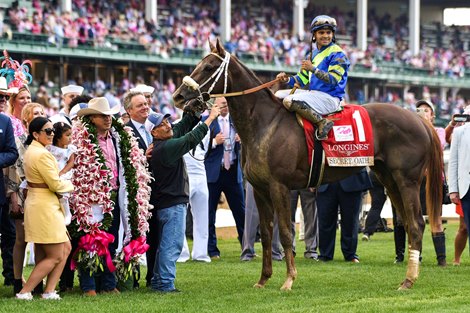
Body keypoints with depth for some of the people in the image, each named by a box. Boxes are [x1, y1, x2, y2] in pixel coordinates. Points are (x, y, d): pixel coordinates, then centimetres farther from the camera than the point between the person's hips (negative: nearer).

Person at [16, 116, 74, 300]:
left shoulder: (31, 151, 12)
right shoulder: (42, 154, -19)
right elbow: (55, 185, -18)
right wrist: (71, 185, 1)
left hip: (36, 201, 10)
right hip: (45, 207, -10)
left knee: (65, 248, 13)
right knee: (55, 256, -2)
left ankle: (49, 291, 10)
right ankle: (24, 292, -2)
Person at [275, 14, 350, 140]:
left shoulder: (337, 54, -9)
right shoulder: (313, 54, 18)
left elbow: (333, 80, -19)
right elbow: (302, 79, 20)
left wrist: (313, 69, -26)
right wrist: (288, 79, 0)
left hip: (329, 98, -9)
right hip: (313, 93, 9)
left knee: (290, 101, -27)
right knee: (279, 95, 13)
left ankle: (322, 122, -22)